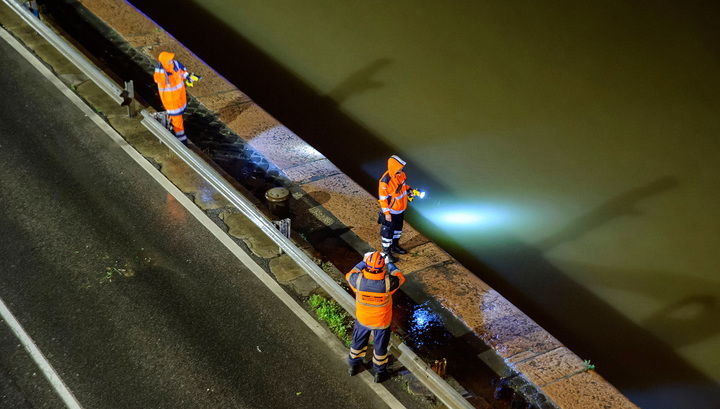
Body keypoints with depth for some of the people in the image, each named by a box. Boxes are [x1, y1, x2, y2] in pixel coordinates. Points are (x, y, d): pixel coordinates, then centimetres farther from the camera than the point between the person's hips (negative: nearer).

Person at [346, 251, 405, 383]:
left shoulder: (359, 280, -32)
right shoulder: (387, 283, -35)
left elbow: (349, 275, -6)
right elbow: (400, 278, -10)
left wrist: (363, 262, 3)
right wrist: (390, 264, 5)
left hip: (362, 319, 2)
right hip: (382, 322, -2)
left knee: (358, 342, 28)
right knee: (380, 346, 23)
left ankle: (353, 366, 52)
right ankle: (379, 372, 44)